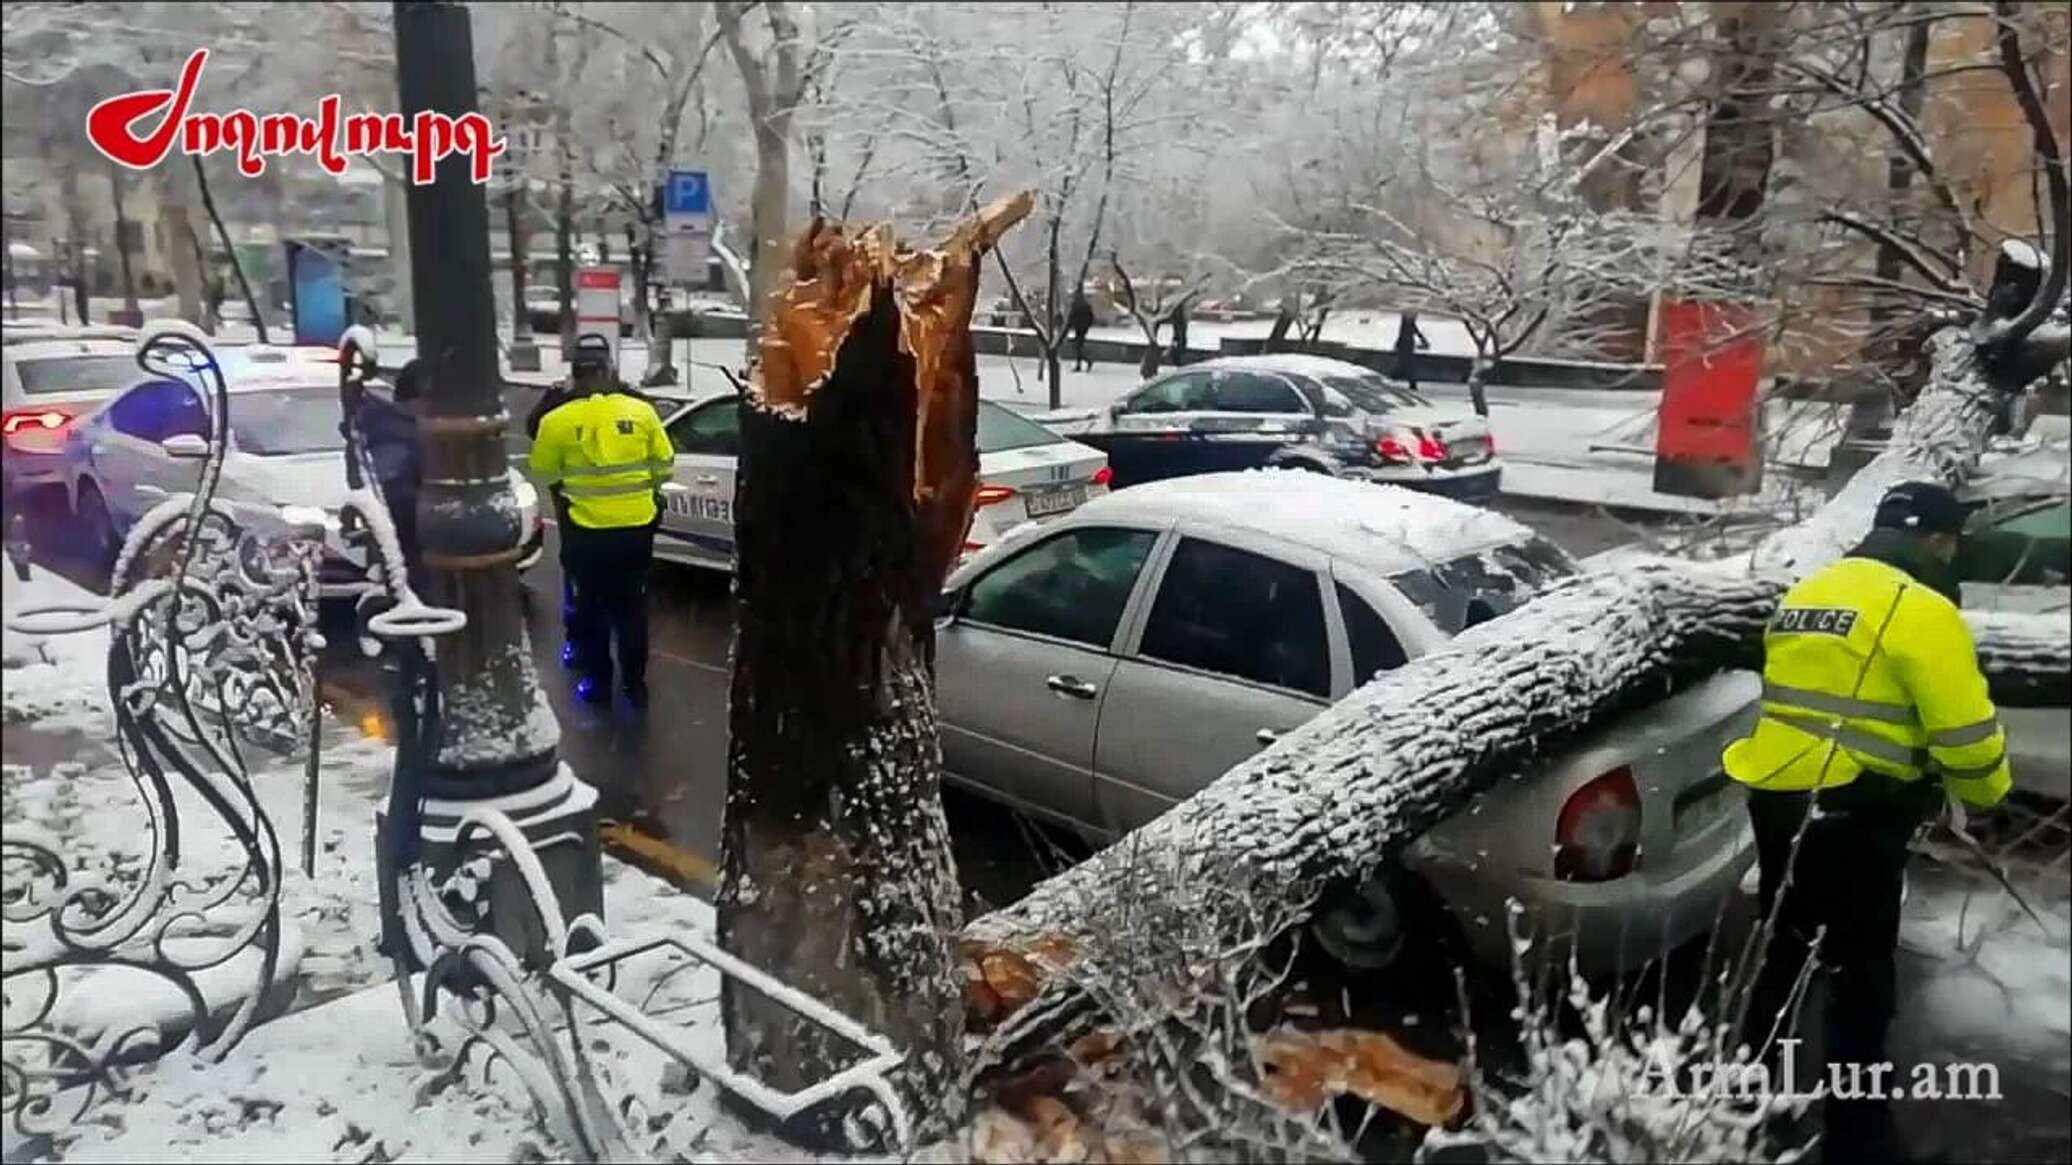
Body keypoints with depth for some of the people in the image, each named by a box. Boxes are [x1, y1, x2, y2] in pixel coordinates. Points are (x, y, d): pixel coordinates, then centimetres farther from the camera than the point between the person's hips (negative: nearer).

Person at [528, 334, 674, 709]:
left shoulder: (557, 420, -10)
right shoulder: (641, 410, -5)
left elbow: (543, 475, 3)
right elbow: (664, 466, 4)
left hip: (587, 531, -2)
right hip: (637, 527, 2)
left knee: (592, 607, 16)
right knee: (632, 607, 15)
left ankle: (597, 681, 25)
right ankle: (635, 683, 22)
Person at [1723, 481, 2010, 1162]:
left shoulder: (1804, 594, 14)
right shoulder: (1919, 609, -11)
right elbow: (1964, 729, -11)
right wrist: (1988, 792, 7)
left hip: (1774, 794, 8)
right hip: (1852, 810, -8)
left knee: (1782, 951, 23)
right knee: (1862, 974, 5)